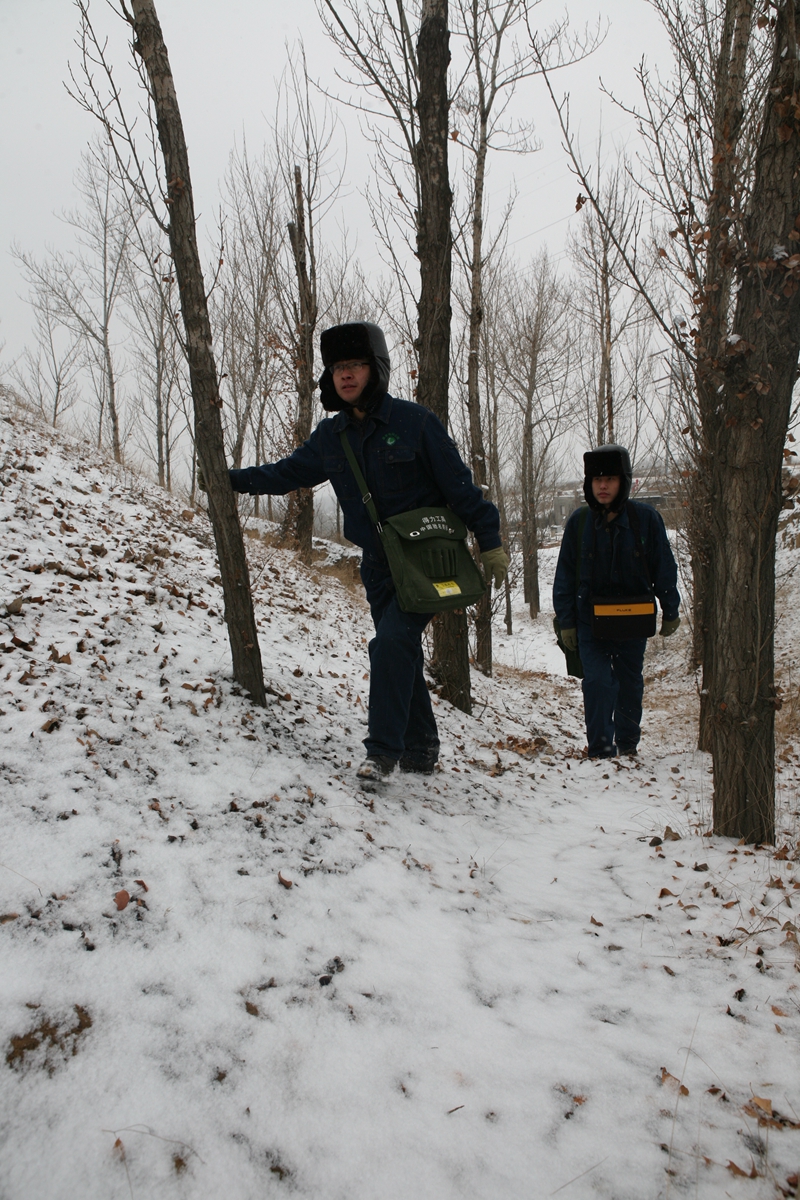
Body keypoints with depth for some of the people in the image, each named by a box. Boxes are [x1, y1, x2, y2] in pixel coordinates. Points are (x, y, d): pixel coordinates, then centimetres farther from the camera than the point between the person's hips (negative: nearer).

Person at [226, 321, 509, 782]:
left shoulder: (414, 422, -11)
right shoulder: (330, 436, 5)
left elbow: (460, 486, -8)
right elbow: (289, 472, 20)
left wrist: (491, 543, -8)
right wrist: (232, 479, 15)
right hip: (379, 566, 6)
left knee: (392, 643, -19)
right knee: (401, 654, 11)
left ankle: (383, 750, -11)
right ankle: (420, 750, 24)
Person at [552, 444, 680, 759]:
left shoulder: (646, 519, -8)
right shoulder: (579, 521, -5)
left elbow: (664, 568, 1)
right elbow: (565, 575, 0)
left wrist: (670, 612, 4)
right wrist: (566, 622, -1)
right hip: (590, 619, -1)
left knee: (630, 682, 15)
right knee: (597, 681, -11)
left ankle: (627, 743, 33)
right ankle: (600, 749, -2)